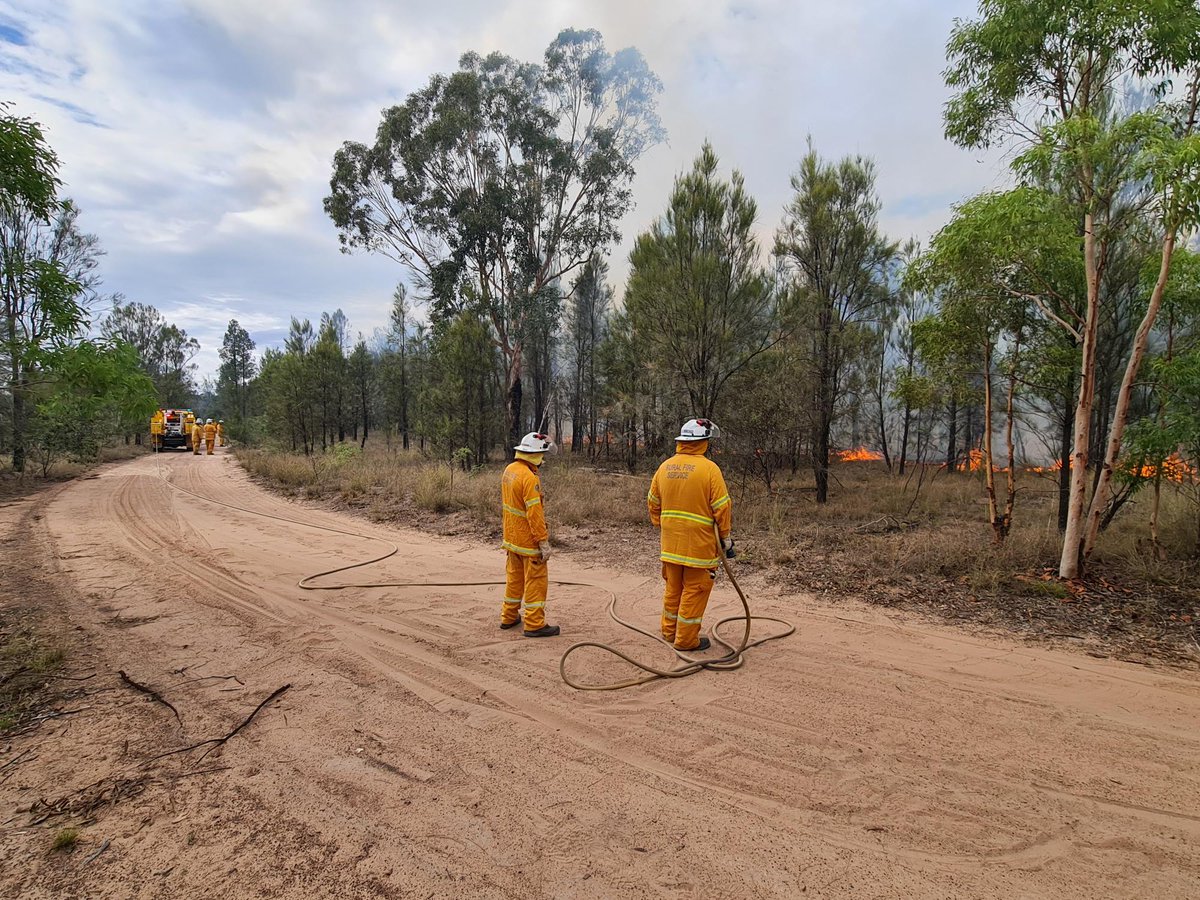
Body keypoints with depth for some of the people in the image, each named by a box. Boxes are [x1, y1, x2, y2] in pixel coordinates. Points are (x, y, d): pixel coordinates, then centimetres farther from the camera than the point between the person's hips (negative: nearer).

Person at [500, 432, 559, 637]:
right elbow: (534, 513, -24)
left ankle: (509, 617, 29)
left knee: (514, 576, 19)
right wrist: (544, 542, -21)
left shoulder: (509, 470, 5)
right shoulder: (529, 478, -23)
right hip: (528, 540, -9)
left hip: (511, 536, 9)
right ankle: (535, 624, 5)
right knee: (536, 581, 0)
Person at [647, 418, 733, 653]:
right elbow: (722, 507, -13)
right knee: (695, 589, 5)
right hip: (699, 542, -6)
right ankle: (686, 639, 12)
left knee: (673, 587, 18)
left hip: (670, 541, 6)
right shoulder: (709, 469, -14)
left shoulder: (664, 467, 3)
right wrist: (726, 537, -2)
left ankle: (670, 631, 31)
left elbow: (653, 503, 11)